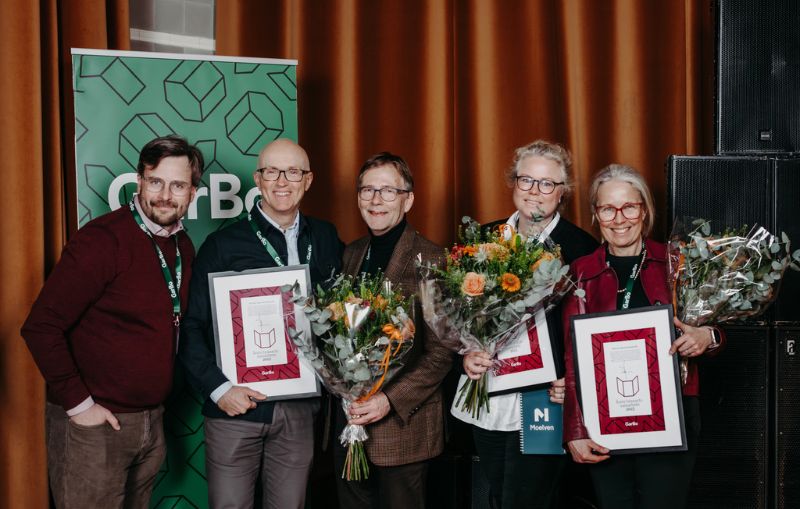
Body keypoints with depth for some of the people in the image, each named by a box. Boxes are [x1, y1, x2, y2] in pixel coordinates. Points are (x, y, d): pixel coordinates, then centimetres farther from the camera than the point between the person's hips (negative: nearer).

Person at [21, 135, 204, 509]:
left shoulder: (184, 247, 5)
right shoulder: (101, 241, -17)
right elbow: (41, 327, -19)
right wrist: (78, 403, -16)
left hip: (151, 422, 7)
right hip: (95, 423, -7)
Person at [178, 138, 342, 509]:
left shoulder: (325, 239, 8)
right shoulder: (223, 245, -2)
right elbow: (191, 326, -4)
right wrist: (218, 388, -13)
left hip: (299, 408, 3)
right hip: (235, 406, -3)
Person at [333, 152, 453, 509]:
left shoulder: (431, 260, -10)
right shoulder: (351, 255, 10)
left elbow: (440, 355, -12)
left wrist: (391, 400, -21)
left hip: (402, 424, -5)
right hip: (348, 420, 6)